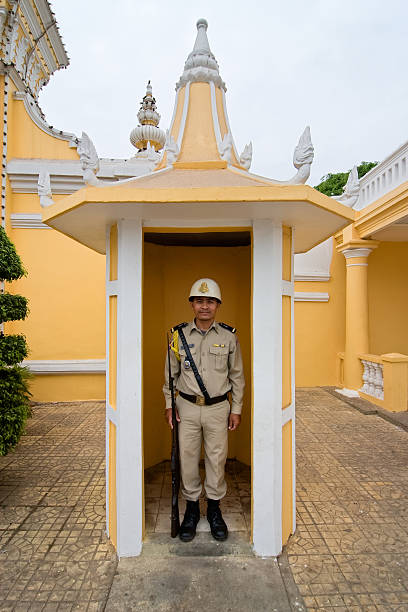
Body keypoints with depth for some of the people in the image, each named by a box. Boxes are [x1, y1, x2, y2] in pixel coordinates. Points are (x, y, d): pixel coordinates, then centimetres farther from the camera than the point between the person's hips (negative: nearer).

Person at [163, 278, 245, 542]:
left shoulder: (229, 336, -2)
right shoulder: (179, 335, -1)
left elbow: (237, 375, 4)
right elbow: (171, 373, 7)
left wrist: (236, 409, 3)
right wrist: (169, 404, 3)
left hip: (218, 408, 0)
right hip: (187, 407, 1)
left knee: (217, 459, 9)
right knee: (188, 458, 9)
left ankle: (215, 509, 30)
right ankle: (192, 508, 30)